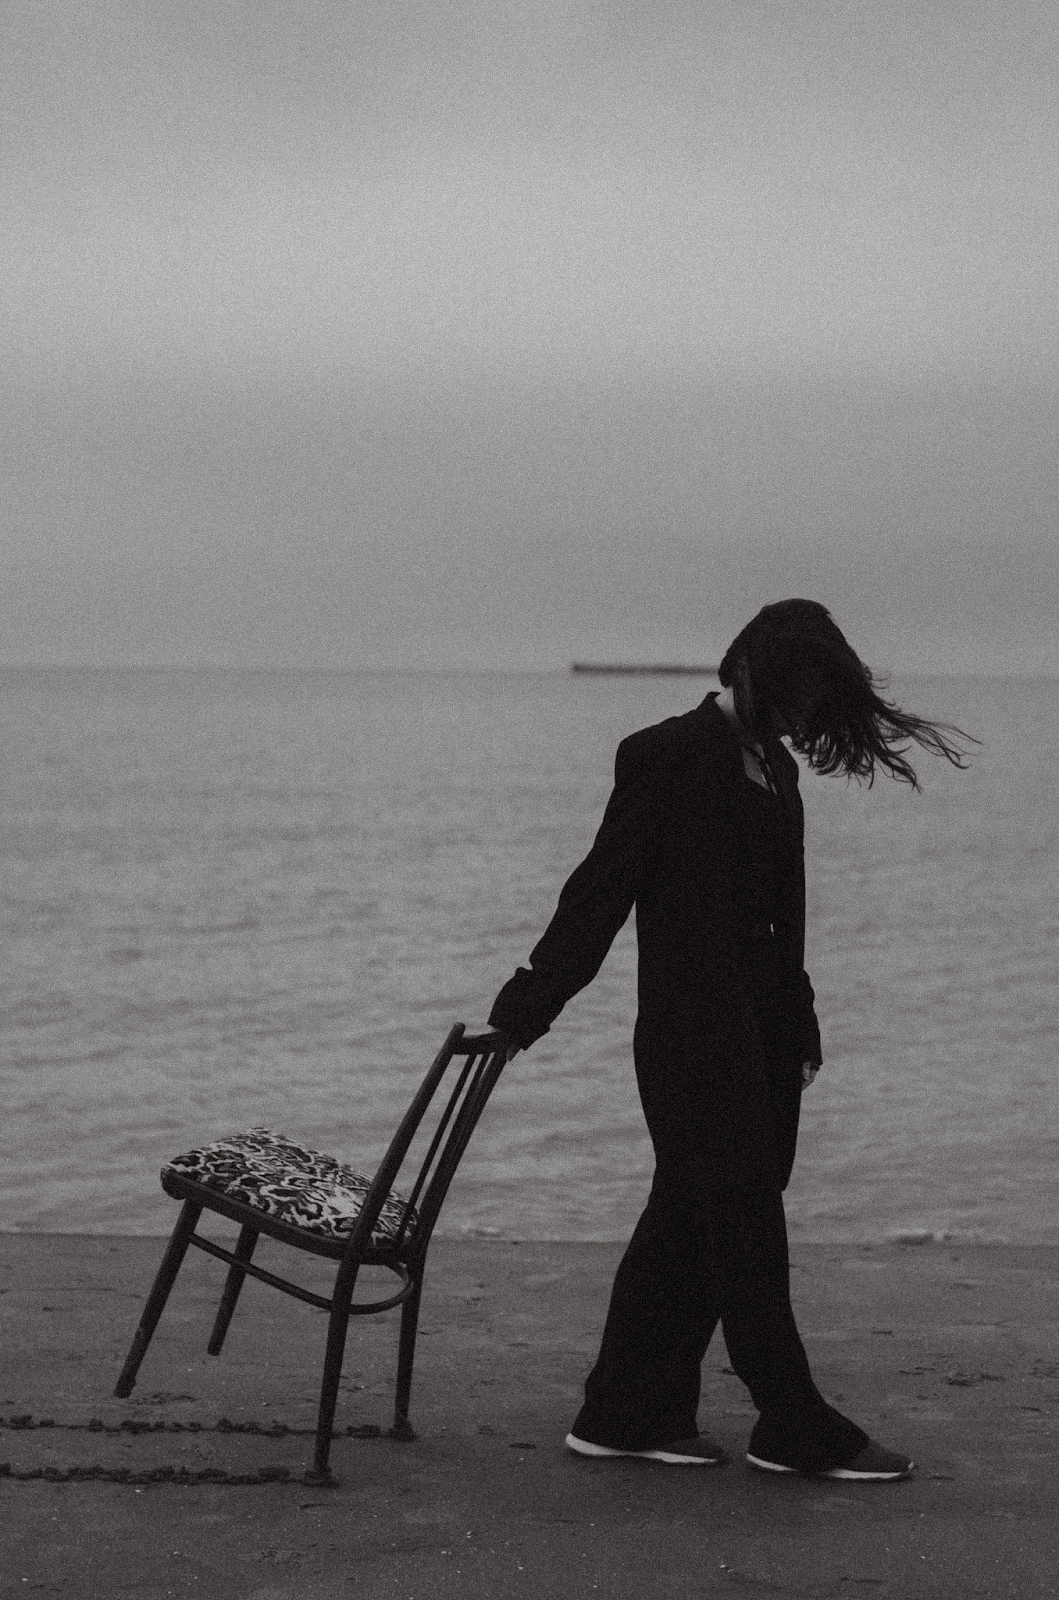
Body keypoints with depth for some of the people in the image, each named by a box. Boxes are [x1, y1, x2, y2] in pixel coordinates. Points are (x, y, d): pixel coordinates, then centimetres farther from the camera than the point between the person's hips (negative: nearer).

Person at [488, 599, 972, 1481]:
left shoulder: (772, 766, 12)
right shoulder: (669, 757, -12)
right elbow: (601, 890, -11)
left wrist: (799, 1033, 18)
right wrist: (527, 1007, -12)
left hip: (758, 1035, 8)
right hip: (693, 1035, -8)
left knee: (690, 1222, 11)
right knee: (743, 1220, -2)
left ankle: (629, 1416, 18)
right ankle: (796, 1428, 5)